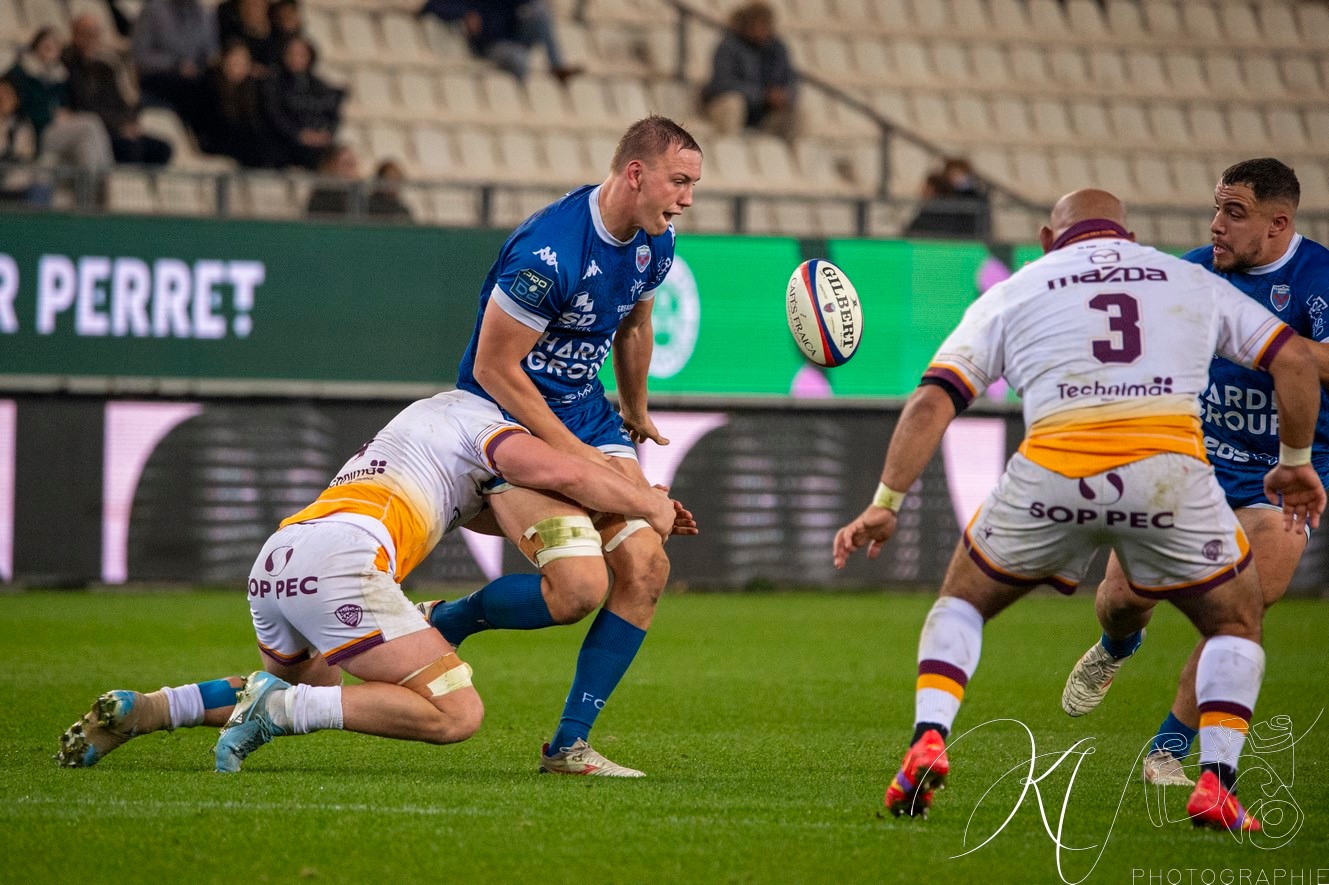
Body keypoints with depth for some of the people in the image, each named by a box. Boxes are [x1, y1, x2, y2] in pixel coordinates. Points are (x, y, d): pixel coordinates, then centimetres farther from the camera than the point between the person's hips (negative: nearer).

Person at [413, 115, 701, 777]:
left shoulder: (653, 244, -1)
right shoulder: (551, 252, -28)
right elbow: (493, 366, -23)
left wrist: (635, 415, 34)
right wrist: (576, 453, -19)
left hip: (586, 415, 8)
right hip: (509, 420, -8)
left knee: (646, 567, -8)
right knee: (581, 586, -23)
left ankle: (569, 744, 2)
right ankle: (439, 622, 4)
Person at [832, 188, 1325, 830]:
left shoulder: (1012, 293, 21)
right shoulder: (1191, 281, 23)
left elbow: (932, 402, 12)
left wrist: (884, 504, 15)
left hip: (1052, 472, 0)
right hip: (1168, 470, 0)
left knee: (961, 600, 26)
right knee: (1236, 624, 22)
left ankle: (929, 738, 4)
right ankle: (1216, 785, 4)